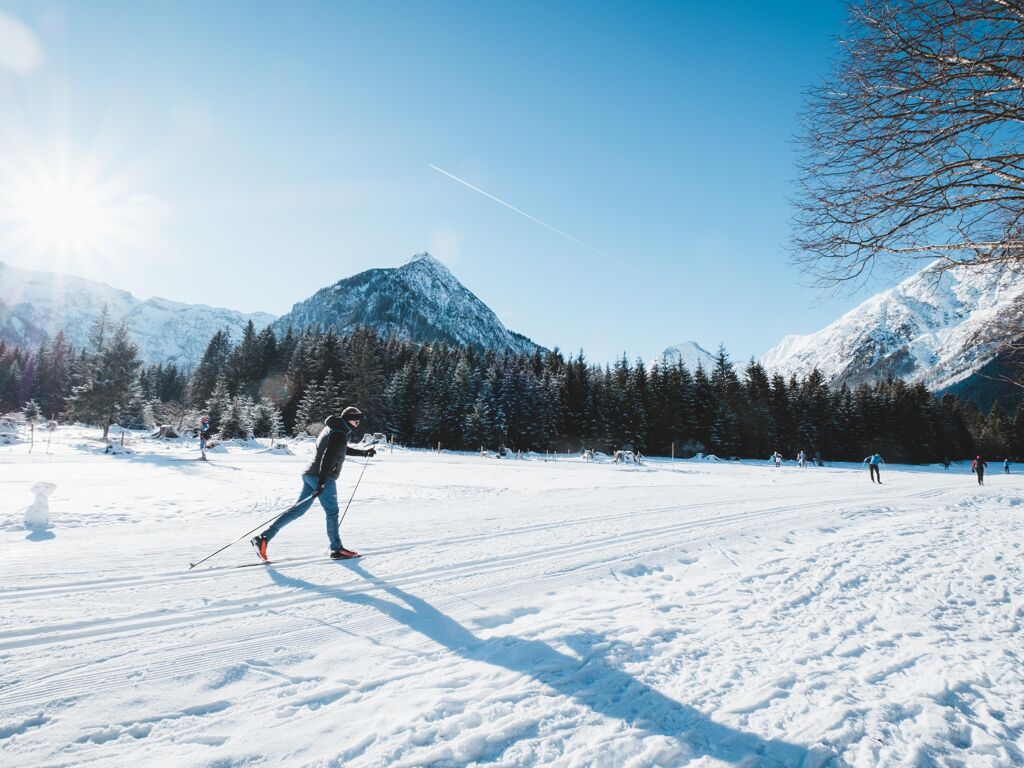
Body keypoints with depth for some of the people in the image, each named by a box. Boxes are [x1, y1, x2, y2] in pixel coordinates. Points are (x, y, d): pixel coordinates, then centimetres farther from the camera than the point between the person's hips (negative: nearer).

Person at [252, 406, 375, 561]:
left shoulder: (332, 429, 18)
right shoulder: (340, 434, -14)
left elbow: (344, 449, 33)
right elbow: (328, 457, -24)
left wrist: (364, 452, 34)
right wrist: (322, 482, -28)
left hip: (311, 475, 9)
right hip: (323, 478, -9)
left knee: (298, 510, 8)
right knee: (332, 512, 3)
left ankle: (264, 537, 4)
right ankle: (336, 549, 13)